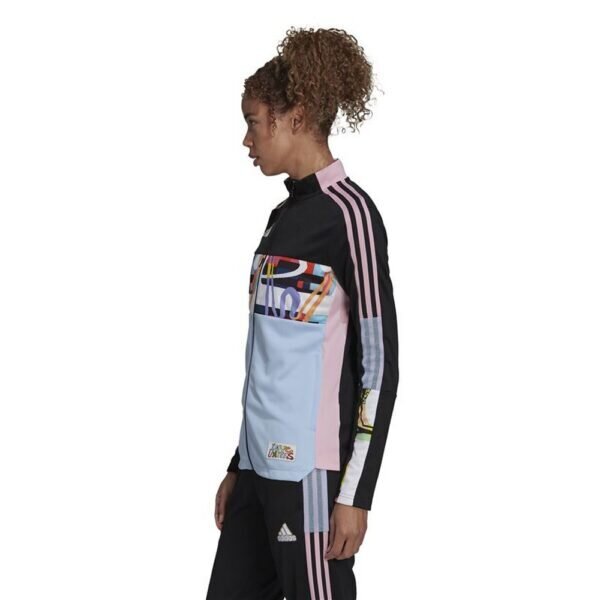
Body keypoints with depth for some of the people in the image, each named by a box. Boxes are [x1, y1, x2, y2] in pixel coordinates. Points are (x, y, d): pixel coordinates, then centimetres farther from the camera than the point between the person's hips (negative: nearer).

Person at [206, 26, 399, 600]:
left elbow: (378, 360, -11)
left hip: (311, 468, -8)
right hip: (261, 465, 8)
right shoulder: (283, 216, 16)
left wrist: (355, 493, -15)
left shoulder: (347, 211, -7)